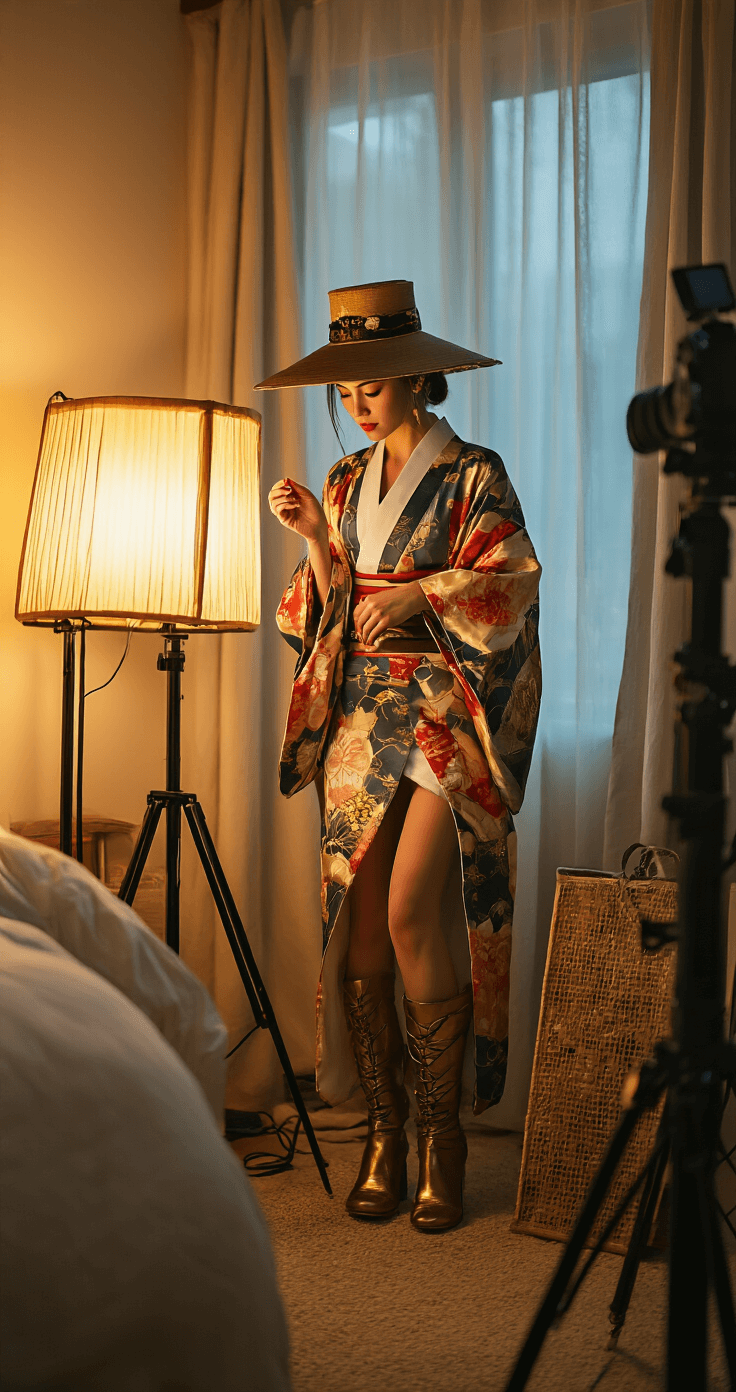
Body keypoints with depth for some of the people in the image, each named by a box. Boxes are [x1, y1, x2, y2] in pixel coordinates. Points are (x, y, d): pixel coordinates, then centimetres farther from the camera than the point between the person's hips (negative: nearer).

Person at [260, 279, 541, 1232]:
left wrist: (419, 593, -16)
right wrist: (316, 539, -2)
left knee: (409, 914, -16)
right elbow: (333, 610, 13)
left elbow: (511, 586, -6)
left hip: (445, 715, -5)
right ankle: (384, 1136, 11)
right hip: (360, 715, 5)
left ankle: (441, 1132, -1)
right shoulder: (347, 481, 16)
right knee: (357, 930, 1)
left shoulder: (473, 474, 1)